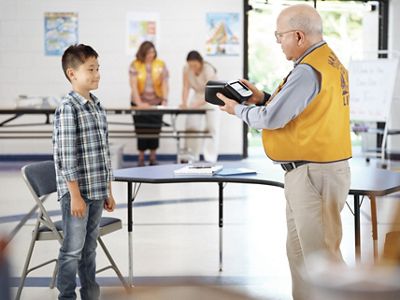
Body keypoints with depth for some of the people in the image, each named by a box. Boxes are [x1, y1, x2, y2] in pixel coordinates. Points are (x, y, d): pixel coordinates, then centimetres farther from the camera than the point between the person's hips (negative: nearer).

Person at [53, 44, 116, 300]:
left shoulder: (98, 107, 11)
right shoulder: (67, 108, -12)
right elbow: (65, 155, -16)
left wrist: (108, 191, 16)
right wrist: (75, 195, -18)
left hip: (96, 192, 7)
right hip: (76, 192, -7)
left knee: (89, 249, 15)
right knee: (73, 250, 0)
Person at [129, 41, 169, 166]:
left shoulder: (161, 65, 1)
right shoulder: (135, 65, -3)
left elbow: (164, 84, -3)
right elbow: (133, 85, -9)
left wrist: (164, 100, -16)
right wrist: (139, 103, -20)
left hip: (156, 103, 1)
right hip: (140, 103, -1)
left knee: (155, 130, 1)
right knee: (141, 131, 0)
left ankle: (153, 157, 12)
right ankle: (141, 157, 9)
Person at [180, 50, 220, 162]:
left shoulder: (208, 70, -28)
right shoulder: (187, 69, -15)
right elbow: (186, 87, -14)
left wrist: (197, 104, -44)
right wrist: (184, 103, -30)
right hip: (197, 96, 4)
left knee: (212, 128, -13)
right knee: (192, 126, -5)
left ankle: (210, 159, -13)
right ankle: (192, 157, 0)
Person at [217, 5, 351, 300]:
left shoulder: (308, 70, -20)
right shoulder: (329, 62, 11)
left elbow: (271, 119, -19)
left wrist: (239, 110, -1)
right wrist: (263, 98, 12)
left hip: (314, 174, -10)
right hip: (311, 170, 10)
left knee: (320, 254, -5)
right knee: (299, 250, 18)